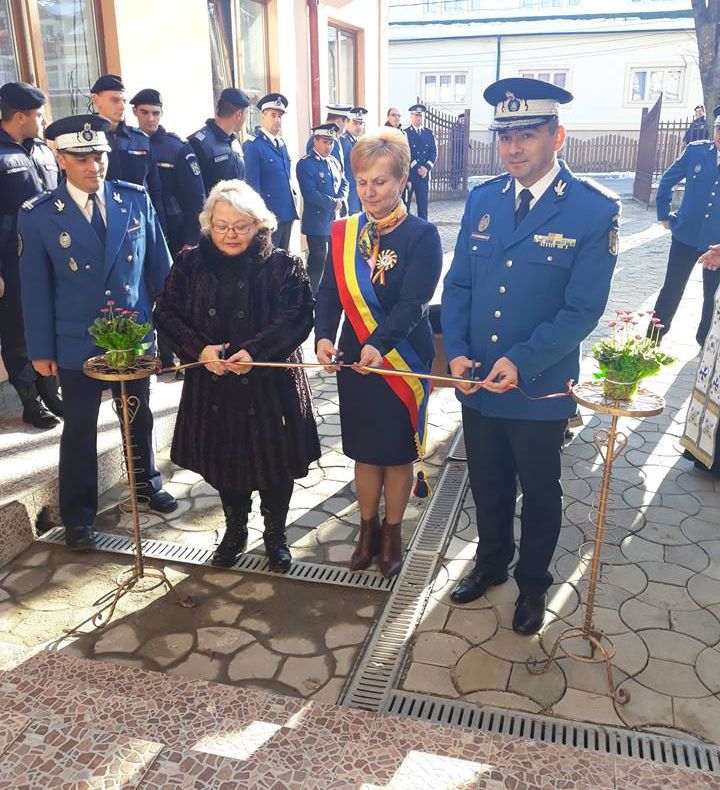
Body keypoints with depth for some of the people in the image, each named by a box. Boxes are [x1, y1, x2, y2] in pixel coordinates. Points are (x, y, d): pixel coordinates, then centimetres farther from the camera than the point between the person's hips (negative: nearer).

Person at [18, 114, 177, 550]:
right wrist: (41, 349, -3)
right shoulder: (38, 215, -10)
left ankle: (147, 482, 45)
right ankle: (78, 514, 29)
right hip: (77, 345, -2)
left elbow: (158, 265, 3)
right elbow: (35, 288, -5)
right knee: (80, 429, 11)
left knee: (140, 417, 20)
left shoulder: (136, 199, -4)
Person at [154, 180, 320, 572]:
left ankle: (275, 533, 33)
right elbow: (167, 314, -1)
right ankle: (235, 530, 39)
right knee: (224, 461, 15)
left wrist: (255, 351, -27)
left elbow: (297, 317, -14)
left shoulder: (283, 265, -6)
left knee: (273, 460, 9)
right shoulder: (190, 265, 2)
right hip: (213, 387, 3)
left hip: (270, 386, -2)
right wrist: (199, 349, -18)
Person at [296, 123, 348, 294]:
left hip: (335, 219, 7)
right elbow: (310, 193, -19)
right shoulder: (305, 164, -11)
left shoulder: (334, 161, 13)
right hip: (317, 221, -7)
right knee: (318, 262, -3)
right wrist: (333, 203, -15)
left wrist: (341, 199, -5)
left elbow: (344, 183, 17)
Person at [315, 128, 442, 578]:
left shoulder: (422, 236, -10)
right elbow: (329, 293, -3)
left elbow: (413, 303, -21)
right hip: (353, 360, 3)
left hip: (403, 361, -3)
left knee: (397, 452, 10)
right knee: (365, 450, 14)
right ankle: (368, 529, 34)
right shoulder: (344, 233, 2)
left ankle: (392, 535, 30)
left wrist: (379, 343, -36)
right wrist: (324, 336, -22)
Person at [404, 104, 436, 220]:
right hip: (407, 174, -4)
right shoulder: (404, 133, -3)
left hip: (424, 175, 4)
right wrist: (417, 168, -13)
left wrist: (426, 168, -7)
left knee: (423, 205, 6)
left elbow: (434, 152, 7)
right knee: (404, 205, 1)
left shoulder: (429, 133, 11)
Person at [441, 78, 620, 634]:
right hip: (478, 383, 4)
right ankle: (491, 563, 47)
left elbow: (583, 310, -16)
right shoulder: (483, 200, 2)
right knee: (488, 487, 21)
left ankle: (533, 582, 42)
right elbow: (458, 284, 4)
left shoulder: (595, 210, -13)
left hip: (541, 390, -4)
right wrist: (456, 351, -10)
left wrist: (522, 362, -25)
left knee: (540, 494, 17)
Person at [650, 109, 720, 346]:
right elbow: (666, 181, 9)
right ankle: (654, 336, 19)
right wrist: (664, 215, 7)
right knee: (671, 289, 6)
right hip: (686, 236, 0)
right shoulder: (695, 151, -3)